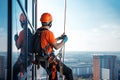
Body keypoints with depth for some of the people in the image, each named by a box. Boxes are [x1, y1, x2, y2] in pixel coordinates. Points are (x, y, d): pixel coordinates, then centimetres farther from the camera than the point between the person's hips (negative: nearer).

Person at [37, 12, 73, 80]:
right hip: (49, 59, -9)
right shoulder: (48, 32, -19)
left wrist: (59, 38, 25)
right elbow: (56, 47, -17)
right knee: (68, 72, -2)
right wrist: (64, 40, -1)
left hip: (42, 59, 10)